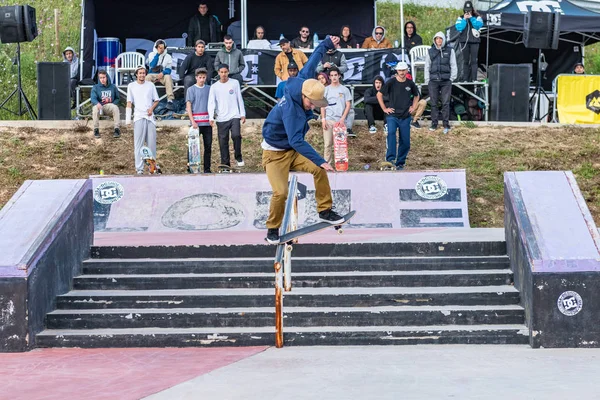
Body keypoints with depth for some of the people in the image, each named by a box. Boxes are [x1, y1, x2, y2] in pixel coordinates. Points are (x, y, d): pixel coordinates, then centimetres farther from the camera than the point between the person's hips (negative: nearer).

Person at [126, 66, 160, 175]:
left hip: (150, 116, 2)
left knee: (152, 142, 2)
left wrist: (151, 108, -6)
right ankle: (139, 168, -8)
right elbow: (129, 102, 4)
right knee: (138, 143, -6)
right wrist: (128, 118, -4)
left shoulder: (150, 85, 12)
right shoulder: (131, 86, 8)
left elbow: (156, 100, 15)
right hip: (138, 117, -2)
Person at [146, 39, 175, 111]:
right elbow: (152, 65, -10)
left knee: (168, 77, -34)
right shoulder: (151, 55, 7)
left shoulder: (168, 56, 8)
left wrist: (163, 73, -22)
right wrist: (158, 54, -11)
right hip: (152, 74, 0)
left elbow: (169, 70, -1)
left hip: (163, 75, 0)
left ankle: (170, 101, -42)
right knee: (147, 77, -34)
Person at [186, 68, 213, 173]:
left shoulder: (209, 89, 12)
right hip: (196, 122, -4)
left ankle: (207, 169, 10)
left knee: (208, 146, 4)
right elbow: (188, 106, -3)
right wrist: (192, 121, -12)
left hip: (207, 122, 4)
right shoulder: (191, 89, 2)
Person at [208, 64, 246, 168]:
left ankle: (238, 157, 0)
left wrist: (242, 114, 5)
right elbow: (211, 103, -2)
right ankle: (225, 164, 9)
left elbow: (239, 99, 9)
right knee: (223, 142, 2)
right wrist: (211, 117, -14)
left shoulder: (235, 83, 6)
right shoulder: (214, 87, 5)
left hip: (234, 116, -1)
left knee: (236, 135, -21)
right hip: (221, 119, 1)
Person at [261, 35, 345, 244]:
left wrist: (326, 44, 12)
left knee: (319, 171, -14)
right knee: (280, 192, -19)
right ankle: (272, 229, 3)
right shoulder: (290, 109, -35)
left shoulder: (302, 82, -13)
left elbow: (310, 65, 4)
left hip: (294, 150, 7)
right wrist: (320, 160, -45)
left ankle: (325, 211, 0)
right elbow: (296, 141, -41)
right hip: (275, 153, -7)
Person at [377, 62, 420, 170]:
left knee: (405, 142, 1)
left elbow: (416, 96, 26)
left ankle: (400, 163, 15)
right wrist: (384, 108, 1)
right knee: (391, 133, -28)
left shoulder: (410, 84, 7)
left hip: (406, 117, 3)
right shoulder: (391, 82, -3)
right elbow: (379, 94, 5)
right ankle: (390, 159, -35)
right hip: (392, 115, -3)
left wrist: (413, 107, 14)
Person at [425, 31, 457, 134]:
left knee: (446, 103, -3)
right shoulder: (430, 52, 10)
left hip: (446, 81, -1)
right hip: (433, 81, 1)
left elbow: (453, 65, 8)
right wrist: (427, 81, 6)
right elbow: (427, 67, 12)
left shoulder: (449, 50, 7)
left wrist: (452, 78, 0)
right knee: (434, 103, 3)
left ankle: (446, 125, 0)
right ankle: (434, 124, 10)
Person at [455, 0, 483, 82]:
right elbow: (459, 27, -5)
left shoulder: (477, 18, 9)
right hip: (464, 41, 1)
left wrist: (471, 18, -7)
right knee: (465, 61, 2)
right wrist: (464, 19, -7)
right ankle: (465, 79, 3)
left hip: (474, 41, -1)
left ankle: (474, 79, -9)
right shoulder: (460, 18, 10)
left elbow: (479, 25, -10)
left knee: (473, 60, -7)